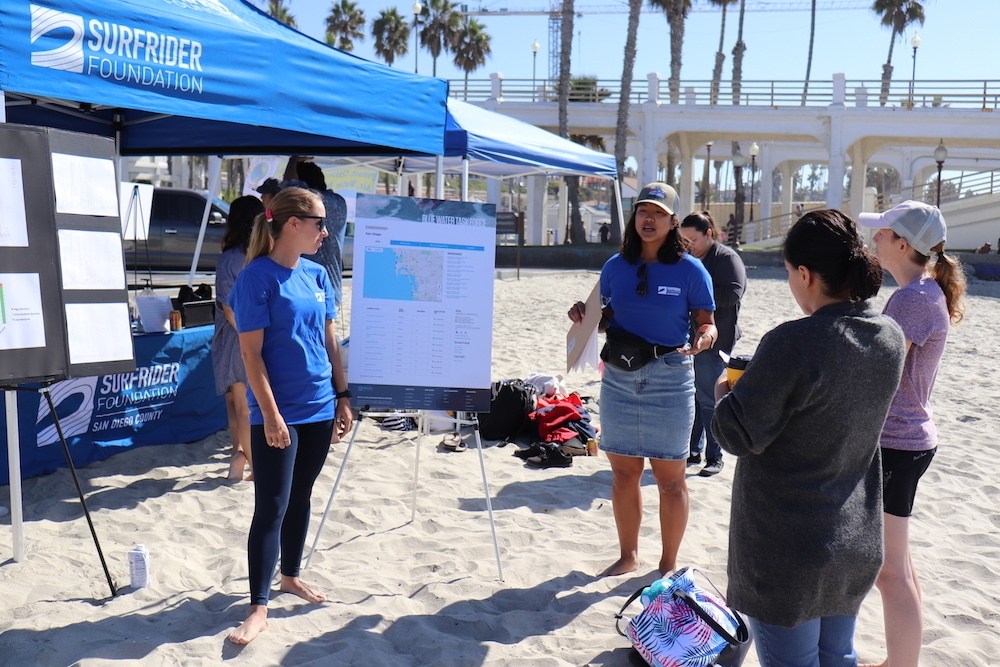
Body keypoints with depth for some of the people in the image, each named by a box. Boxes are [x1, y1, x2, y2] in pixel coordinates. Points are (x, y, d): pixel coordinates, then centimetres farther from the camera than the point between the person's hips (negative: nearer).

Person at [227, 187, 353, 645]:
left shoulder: (317, 275, 8)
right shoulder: (257, 278, -12)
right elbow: (251, 353, -14)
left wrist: (343, 396, 11)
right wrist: (270, 414, -17)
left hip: (319, 409, 7)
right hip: (278, 414, -6)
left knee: (300, 497, 18)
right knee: (271, 508, -3)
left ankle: (291, 576, 36)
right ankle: (258, 608, 7)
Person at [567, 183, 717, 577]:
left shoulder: (690, 270, -4)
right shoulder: (615, 266, 6)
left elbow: (707, 324, -2)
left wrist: (703, 338, -24)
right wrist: (585, 315, -6)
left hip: (670, 380, -3)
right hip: (618, 378, 4)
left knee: (670, 477, 5)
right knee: (623, 472, 12)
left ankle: (668, 565, 22)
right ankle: (628, 556, 30)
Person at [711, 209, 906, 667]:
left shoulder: (793, 344, -26)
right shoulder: (890, 337, -2)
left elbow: (738, 435, -21)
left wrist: (723, 392, -2)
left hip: (786, 549, -7)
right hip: (858, 544, 7)